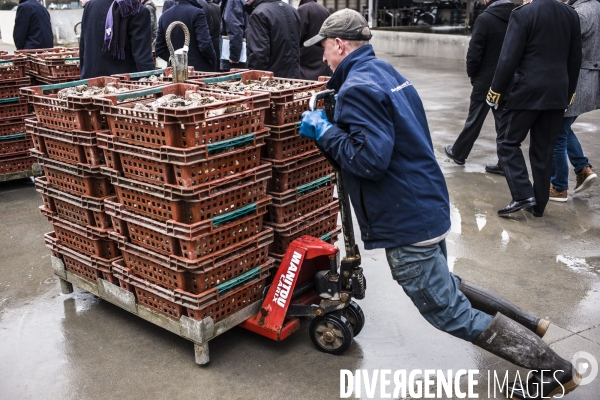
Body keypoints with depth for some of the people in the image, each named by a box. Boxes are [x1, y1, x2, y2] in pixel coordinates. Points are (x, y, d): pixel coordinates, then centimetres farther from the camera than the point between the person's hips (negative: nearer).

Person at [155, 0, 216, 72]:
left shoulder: (164, 16, 9)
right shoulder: (196, 13, -11)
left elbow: (159, 49, 11)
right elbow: (205, 44, -17)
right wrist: (213, 61, -2)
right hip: (199, 69, -6)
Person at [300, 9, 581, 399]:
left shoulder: (356, 88, -19)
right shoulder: (387, 72, 11)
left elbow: (370, 160, -27)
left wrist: (325, 132, -15)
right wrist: (341, 117, 14)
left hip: (405, 219, -10)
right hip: (427, 203, 10)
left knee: (450, 313, 3)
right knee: (443, 284, 29)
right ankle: (527, 324, 33)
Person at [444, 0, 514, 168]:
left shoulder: (485, 18, -15)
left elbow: (474, 51, -15)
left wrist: (472, 74, 1)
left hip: (486, 81, -5)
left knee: (474, 120, 7)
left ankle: (458, 153, 21)